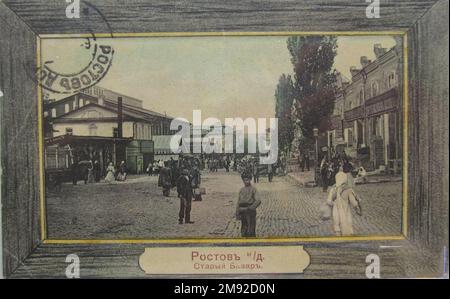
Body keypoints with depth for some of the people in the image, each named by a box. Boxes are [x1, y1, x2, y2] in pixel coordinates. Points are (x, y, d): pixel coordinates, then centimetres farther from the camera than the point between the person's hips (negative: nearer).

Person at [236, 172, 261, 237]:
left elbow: (258, 201, -16)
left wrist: (250, 208, -21)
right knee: (244, 230, 9)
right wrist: (237, 213, 4)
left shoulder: (253, 189, -4)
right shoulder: (241, 190, 12)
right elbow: (238, 202, 11)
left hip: (251, 212, -5)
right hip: (243, 212, 5)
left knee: (251, 230, -4)